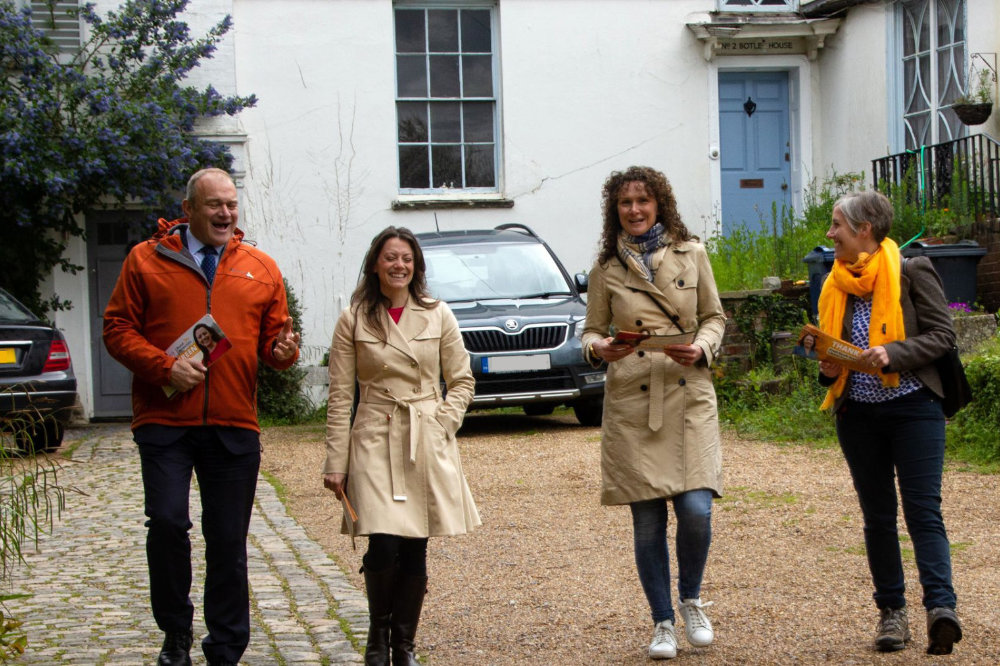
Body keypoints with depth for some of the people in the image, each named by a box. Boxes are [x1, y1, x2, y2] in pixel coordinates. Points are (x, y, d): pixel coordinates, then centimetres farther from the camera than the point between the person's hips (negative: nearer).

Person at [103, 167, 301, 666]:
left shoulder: (261, 268, 12)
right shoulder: (146, 260, 5)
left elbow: (273, 334, 14)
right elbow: (117, 329, 2)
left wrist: (283, 350, -10)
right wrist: (164, 367, -12)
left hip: (235, 425, 2)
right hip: (164, 420, -2)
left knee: (228, 540, 5)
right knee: (167, 521, -14)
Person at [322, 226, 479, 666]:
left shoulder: (438, 316, 6)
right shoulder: (353, 321, 1)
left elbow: (462, 381, 11)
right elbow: (340, 398, 1)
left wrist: (442, 423, -5)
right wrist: (336, 462, -2)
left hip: (428, 444, 2)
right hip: (375, 443, -2)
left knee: (415, 551, 3)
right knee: (384, 547, -12)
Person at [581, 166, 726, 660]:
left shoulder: (692, 254, 8)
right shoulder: (606, 269, 7)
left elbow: (715, 316, 13)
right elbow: (592, 329, 11)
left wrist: (702, 347, -7)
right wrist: (598, 349, -13)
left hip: (688, 397, 0)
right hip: (632, 402, 0)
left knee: (696, 509, -12)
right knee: (647, 521, 1)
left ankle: (691, 600, 16)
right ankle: (662, 623, 17)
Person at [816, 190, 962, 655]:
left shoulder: (912, 272, -5)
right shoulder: (837, 285, 11)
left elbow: (942, 334, -7)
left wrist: (894, 353, -22)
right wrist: (828, 368, -1)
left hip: (913, 408, -5)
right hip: (858, 414, 5)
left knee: (923, 511, -12)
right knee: (877, 515, 8)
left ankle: (941, 606, -19)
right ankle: (891, 611, 14)